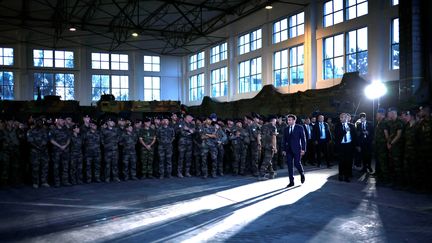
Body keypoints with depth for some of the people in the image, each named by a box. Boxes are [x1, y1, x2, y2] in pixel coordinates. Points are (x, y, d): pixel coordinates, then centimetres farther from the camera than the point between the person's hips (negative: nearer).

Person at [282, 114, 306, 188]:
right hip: (289, 150, 4)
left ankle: (302, 174, 24)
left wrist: (303, 149, -8)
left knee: (297, 163, -8)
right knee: (290, 165, 2)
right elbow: (284, 140, 12)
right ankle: (291, 182, 10)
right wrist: (284, 150, 7)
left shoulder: (299, 128, -1)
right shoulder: (286, 129, 10)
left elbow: (303, 139, -2)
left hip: (297, 149, -4)